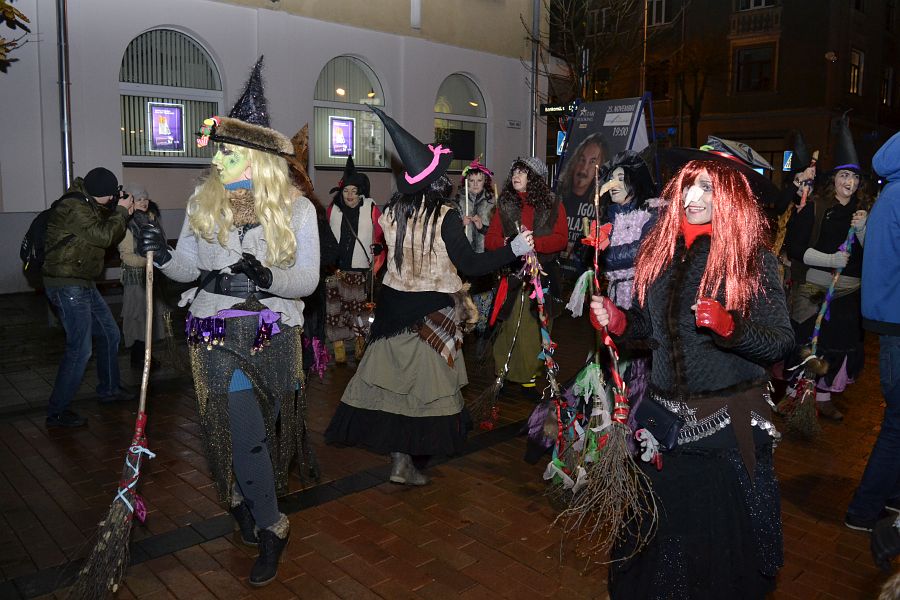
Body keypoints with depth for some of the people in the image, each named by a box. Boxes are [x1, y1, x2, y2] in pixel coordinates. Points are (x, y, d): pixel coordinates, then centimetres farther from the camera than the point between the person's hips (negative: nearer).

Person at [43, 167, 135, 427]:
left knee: (110, 334, 19)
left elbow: (107, 235, 16)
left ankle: (108, 389, 36)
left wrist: (121, 210, 0)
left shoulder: (88, 204, 11)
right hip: (67, 286, -10)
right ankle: (56, 412, 1)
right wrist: (121, 211, -10)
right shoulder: (72, 207, -20)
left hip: (84, 285, 10)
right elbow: (103, 235, -24)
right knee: (80, 349, -9)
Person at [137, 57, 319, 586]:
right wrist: (164, 255, -15)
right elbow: (189, 268, 5)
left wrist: (267, 276, -25)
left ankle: (245, 500, 38)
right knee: (243, 429, -5)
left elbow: (307, 281, -8)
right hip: (218, 332, 1)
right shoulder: (205, 202, 2)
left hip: (274, 333, 0)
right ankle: (269, 528, 12)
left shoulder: (296, 209, -5)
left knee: (261, 428, 11)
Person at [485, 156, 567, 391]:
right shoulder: (505, 204, 11)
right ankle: (508, 372, 7)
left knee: (537, 324, 1)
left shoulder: (553, 204, 5)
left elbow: (560, 239, -5)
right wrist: (509, 243, -14)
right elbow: (490, 239, 7)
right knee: (513, 324, -3)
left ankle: (532, 370, 13)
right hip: (512, 273, 1)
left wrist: (533, 243, -20)